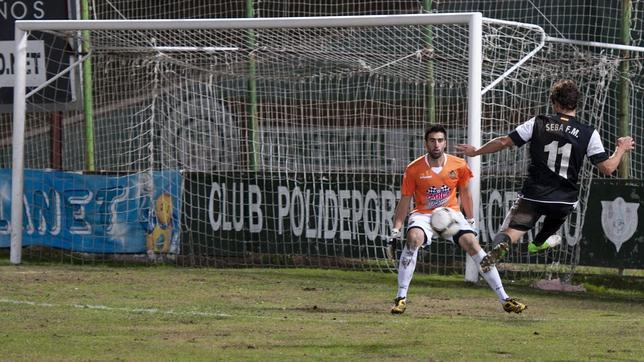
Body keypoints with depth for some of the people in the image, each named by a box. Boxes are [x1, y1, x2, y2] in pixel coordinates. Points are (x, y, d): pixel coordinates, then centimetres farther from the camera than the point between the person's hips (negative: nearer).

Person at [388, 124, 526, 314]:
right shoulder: (414, 169, -11)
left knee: (472, 243, -16)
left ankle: (504, 298, -9)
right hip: (423, 214, -2)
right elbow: (405, 201, -3)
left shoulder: (458, 166, -6)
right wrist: (396, 230, -7)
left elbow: (465, 193, 11)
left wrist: (471, 220, 15)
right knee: (413, 238, -32)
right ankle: (401, 298, -25)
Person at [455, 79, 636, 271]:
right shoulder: (588, 133, -3)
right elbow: (607, 167, -2)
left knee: (509, 234, -2)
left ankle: (500, 245, -36)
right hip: (565, 201, 2)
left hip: (533, 196, -2)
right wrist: (621, 149, 18)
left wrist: (476, 152, 15)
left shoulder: (538, 123, -2)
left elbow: (504, 142, -1)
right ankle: (539, 242, 52)